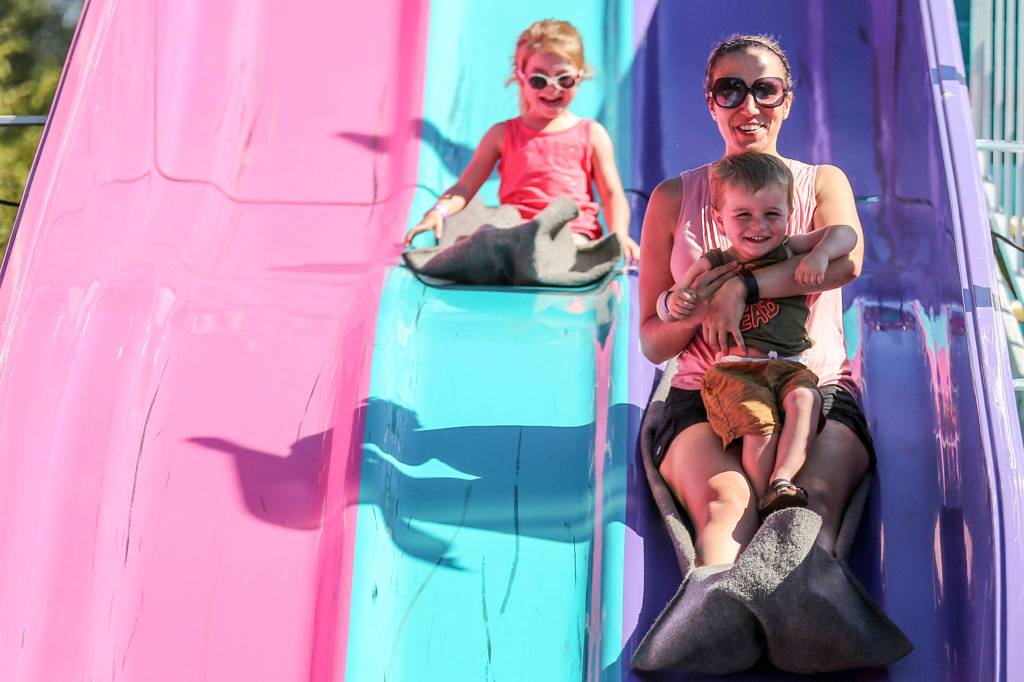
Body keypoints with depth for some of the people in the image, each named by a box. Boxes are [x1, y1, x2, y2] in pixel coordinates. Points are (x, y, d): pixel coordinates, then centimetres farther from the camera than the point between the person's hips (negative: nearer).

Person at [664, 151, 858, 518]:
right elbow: (665, 306, 12)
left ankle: (781, 483, -36)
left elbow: (845, 234, 6)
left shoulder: (790, 251, 12)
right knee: (760, 422, -28)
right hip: (733, 368, -2)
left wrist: (820, 254, -15)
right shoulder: (712, 265, 9)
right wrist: (674, 302, -13)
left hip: (788, 366, 2)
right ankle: (761, 509, -22)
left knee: (804, 399, -30)